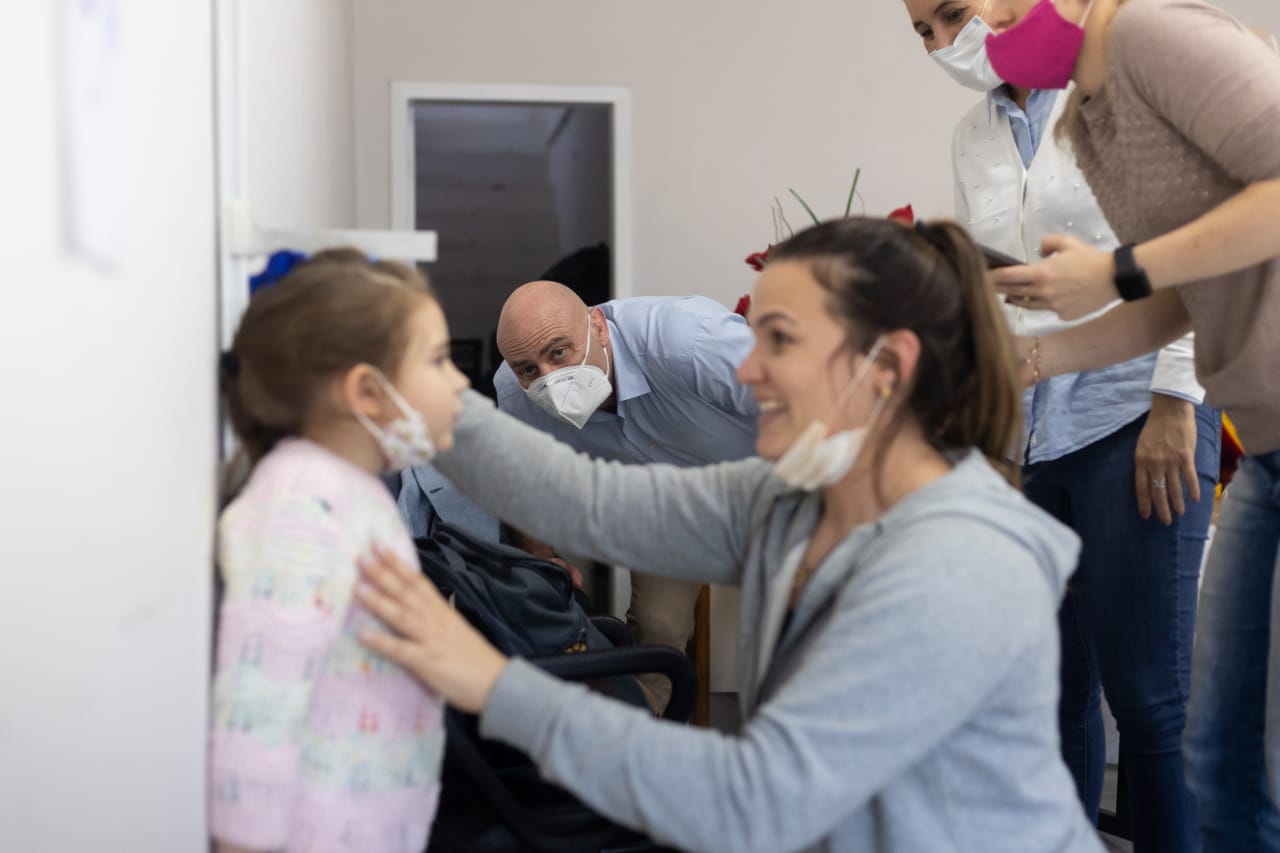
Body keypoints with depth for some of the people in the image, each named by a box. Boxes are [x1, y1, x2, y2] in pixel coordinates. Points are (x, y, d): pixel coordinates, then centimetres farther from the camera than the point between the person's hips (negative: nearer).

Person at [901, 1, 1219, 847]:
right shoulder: (972, 138, 15)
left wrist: (1176, 401, -13)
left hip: (1134, 420, -5)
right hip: (1028, 436, 6)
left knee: (1146, 691, -6)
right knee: (1052, 685, 6)